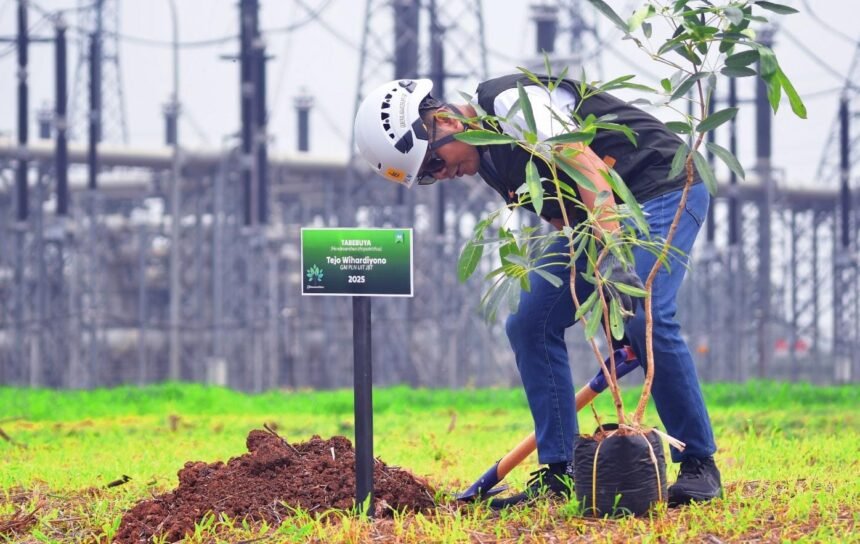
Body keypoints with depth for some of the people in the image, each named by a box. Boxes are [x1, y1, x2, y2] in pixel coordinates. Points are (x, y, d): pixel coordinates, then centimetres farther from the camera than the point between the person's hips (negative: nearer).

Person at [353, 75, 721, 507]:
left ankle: (698, 464, -12)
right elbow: (561, 213, 10)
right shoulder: (486, 160, 9)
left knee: (648, 319, -26)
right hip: (601, 215, 10)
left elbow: (589, 171, -29)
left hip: (663, 186, -10)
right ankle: (559, 472, 2)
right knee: (529, 324, -1)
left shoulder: (510, 104, -20)